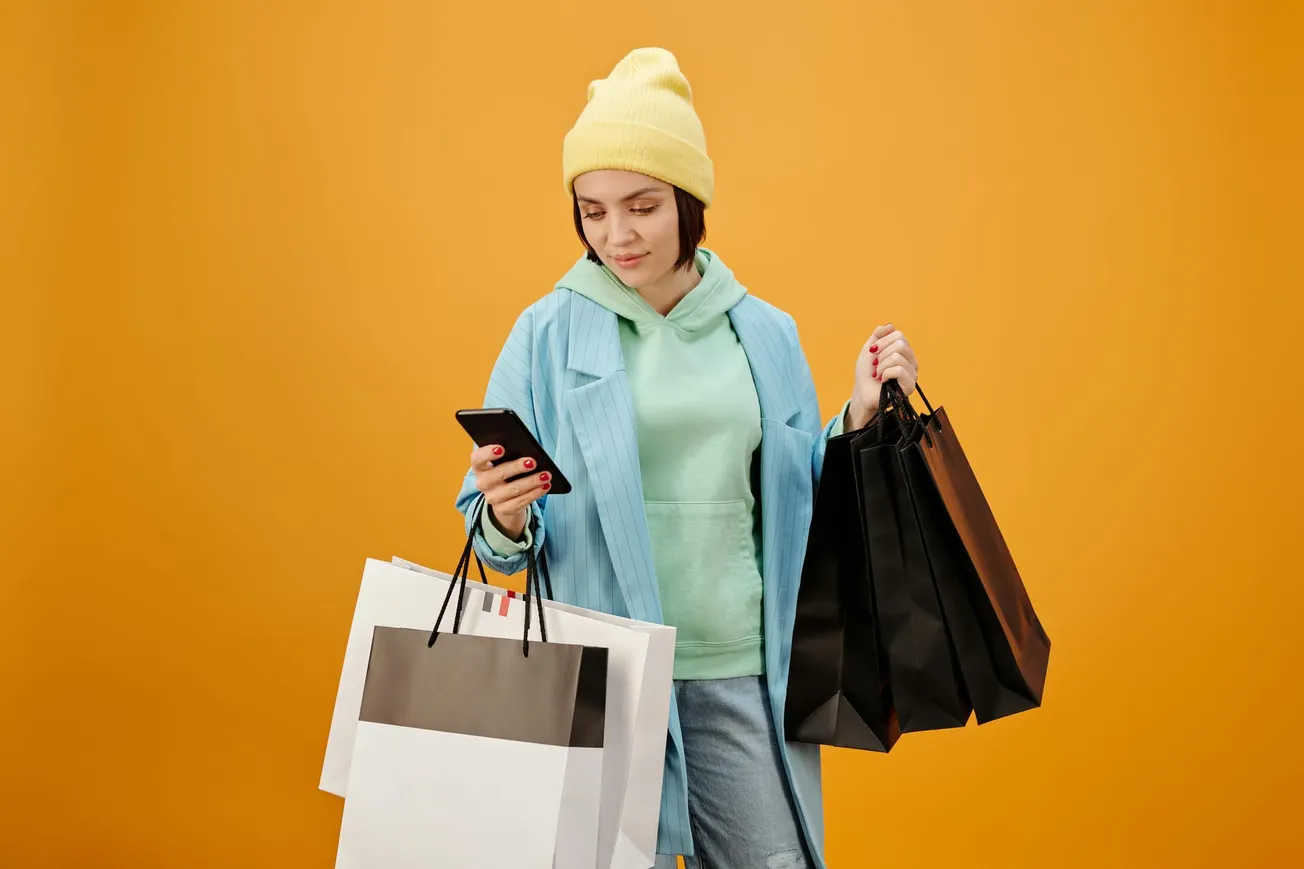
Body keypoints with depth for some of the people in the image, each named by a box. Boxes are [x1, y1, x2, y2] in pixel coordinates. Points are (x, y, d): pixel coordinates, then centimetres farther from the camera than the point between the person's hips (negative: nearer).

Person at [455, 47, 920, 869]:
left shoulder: (765, 333, 7)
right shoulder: (547, 334, 0)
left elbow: (795, 499, 14)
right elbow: (496, 536, 3)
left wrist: (859, 416, 0)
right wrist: (506, 517, -19)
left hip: (746, 674, 2)